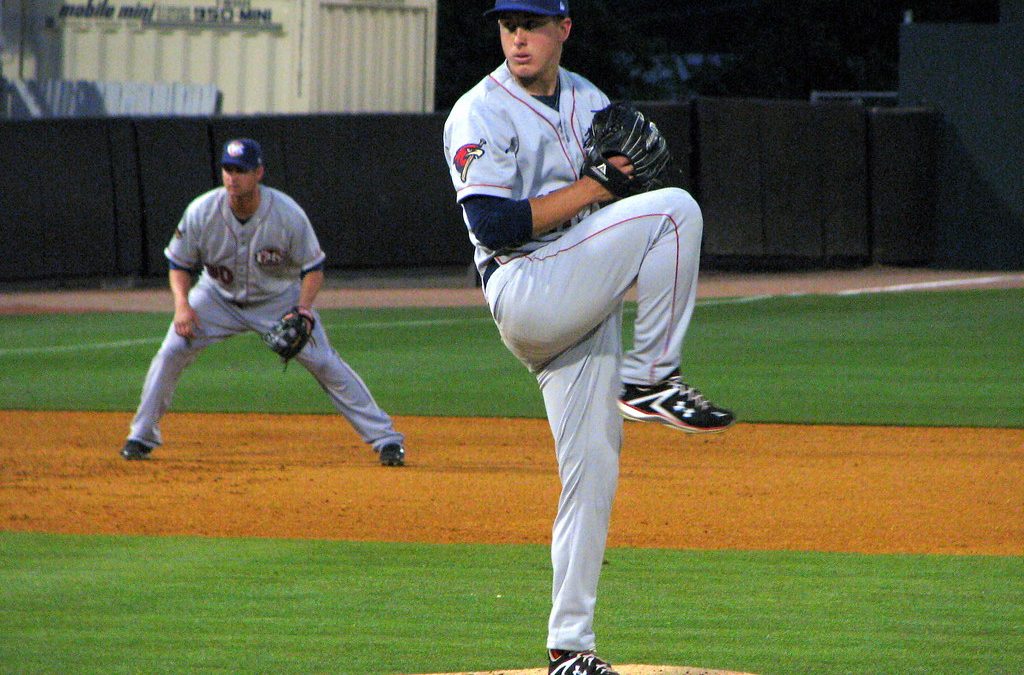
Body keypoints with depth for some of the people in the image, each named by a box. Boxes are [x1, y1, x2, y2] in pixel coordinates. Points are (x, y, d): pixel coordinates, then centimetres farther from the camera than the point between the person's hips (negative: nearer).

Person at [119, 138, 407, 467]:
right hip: (219, 297, 2)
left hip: (279, 299, -1)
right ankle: (141, 436, 3)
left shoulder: (288, 214, -26)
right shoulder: (201, 212, -22)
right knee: (172, 351, -15)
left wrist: (303, 311, -30)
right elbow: (179, 263, -8)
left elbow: (313, 267, -14)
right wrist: (182, 304, -26)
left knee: (323, 362, -11)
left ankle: (385, 437, -4)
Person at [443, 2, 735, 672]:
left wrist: (626, 174, -3)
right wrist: (586, 189, -16)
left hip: (586, 307, 7)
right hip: (527, 294, -7)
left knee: (593, 469, 3)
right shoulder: (480, 114, -5)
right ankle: (650, 378, -13)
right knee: (675, 208, -20)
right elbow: (492, 222, -16)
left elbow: (616, 202, 20)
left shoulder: (592, 103, 18)